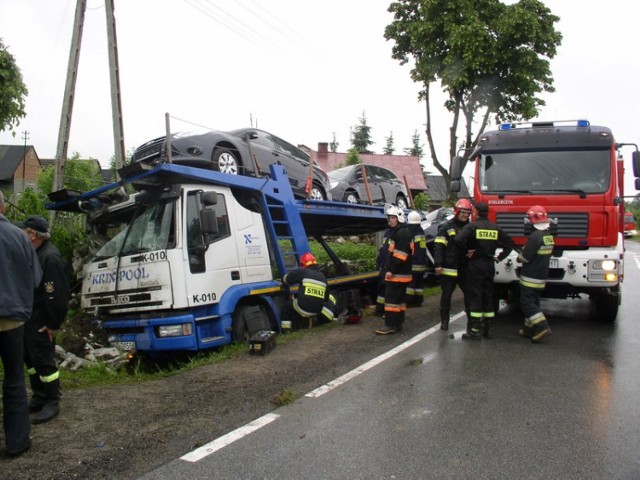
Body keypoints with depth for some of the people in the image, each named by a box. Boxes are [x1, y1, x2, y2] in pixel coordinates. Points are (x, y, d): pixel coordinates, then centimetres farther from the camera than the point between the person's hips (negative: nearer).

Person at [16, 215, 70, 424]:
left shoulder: (51, 258, -22)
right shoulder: (34, 252, 10)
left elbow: (57, 295, -23)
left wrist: (53, 324, -20)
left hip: (40, 321, -10)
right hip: (28, 317, 10)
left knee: (44, 360, -3)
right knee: (30, 359, 16)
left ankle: (52, 403, 8)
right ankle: (39, 398, 29)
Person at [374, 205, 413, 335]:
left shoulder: (402, 233, -15)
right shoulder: (397, 232, 19)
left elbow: (400, 255, -23)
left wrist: (391, 270, -23)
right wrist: (390, 269, 20)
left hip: (397, 274, -11)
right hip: (400, 273, 11)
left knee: (392, 298, -10)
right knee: (399, 298, 13)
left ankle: (391, 325, -8)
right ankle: (397, 323, 20)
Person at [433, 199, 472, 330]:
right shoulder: (446, 227, -4)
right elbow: (438, 246, -10)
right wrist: (438, 264, -16)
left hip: (465, 268, 4)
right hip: (449, 268, -4)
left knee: (469, 294, 8)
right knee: (446, 295, 6)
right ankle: (444, 321, 17)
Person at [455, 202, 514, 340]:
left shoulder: (472, 226, -9)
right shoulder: (495, 228, 8)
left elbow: (459, 239, -25)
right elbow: (509, 243, 11)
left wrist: (466, 251, -11)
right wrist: (500, 257, 11)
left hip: (476, 264, -5)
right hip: (490, 265, 5)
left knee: (475, 297, -2)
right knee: (488, 296, 13)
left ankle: (474, 331, -3)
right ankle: (488, 330, 17)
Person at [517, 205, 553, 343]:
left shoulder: (535, 236, -21)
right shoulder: (549, 236, 8)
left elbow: (525, 257, -20)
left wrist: (519, 257, 2)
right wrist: (524, 253, 10)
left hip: (530, 277, -9)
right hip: (542, 276, 9)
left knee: (527, 303, -4)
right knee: (533, 302, 15)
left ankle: (542, 327, -14)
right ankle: (530, 329, 21)